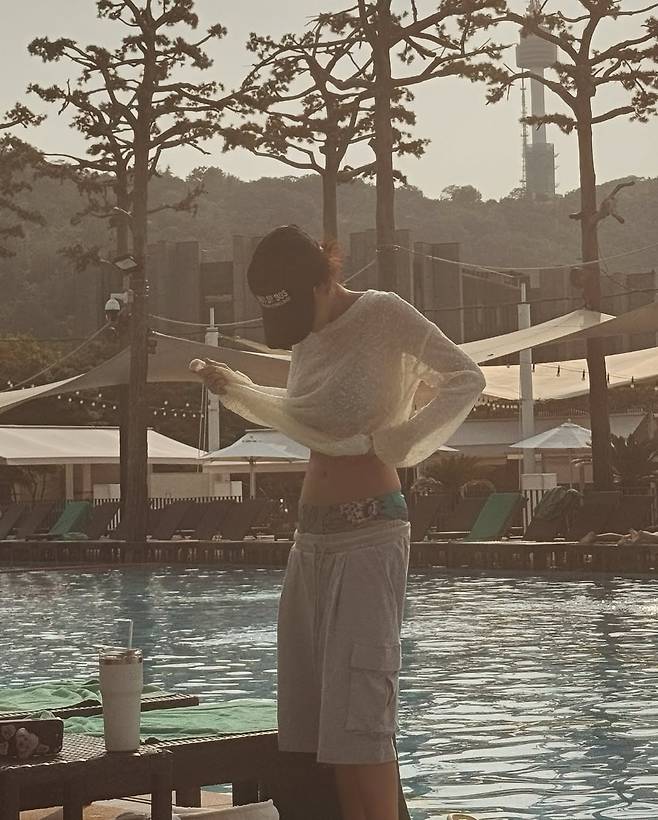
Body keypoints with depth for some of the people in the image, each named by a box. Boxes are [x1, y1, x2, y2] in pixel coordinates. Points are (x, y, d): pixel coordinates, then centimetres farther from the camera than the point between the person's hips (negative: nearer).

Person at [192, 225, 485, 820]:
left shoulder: (384, 315, -9)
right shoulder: (307, 336, 12)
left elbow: (466, 379, -13)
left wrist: (395, 443, -16)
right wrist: (236, 389, 18)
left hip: (370, 532, -8)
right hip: (312, 536, 8)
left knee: (359, 709, -11)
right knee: (317, 710, 7)